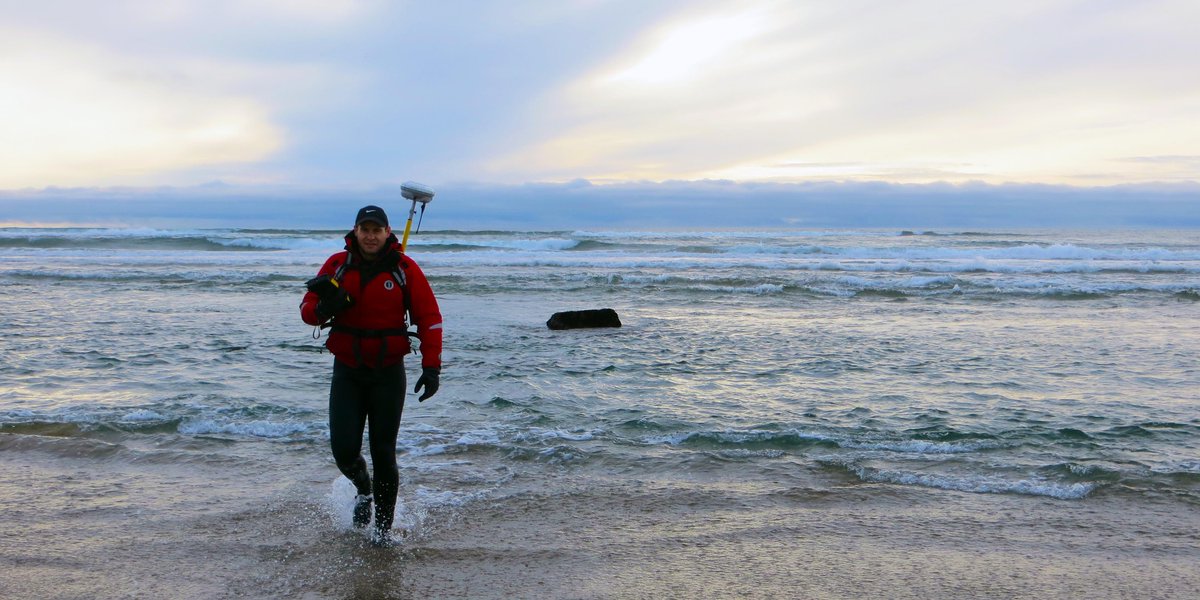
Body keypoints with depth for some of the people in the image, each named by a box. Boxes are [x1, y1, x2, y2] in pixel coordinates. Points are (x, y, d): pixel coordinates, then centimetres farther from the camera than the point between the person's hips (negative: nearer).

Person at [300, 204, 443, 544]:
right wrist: (323, 307, -21)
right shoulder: (338, 264, 0)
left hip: (389, 373, -1)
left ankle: (383, 527, 18)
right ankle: (363, 490, 30)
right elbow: (307, 310, 4)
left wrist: (431, 367, -12)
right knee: (344, 449, -6)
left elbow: (429, 318, -4)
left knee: (384, 453, 1)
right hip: (347, 371, 2)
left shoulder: (404, 268, -5)